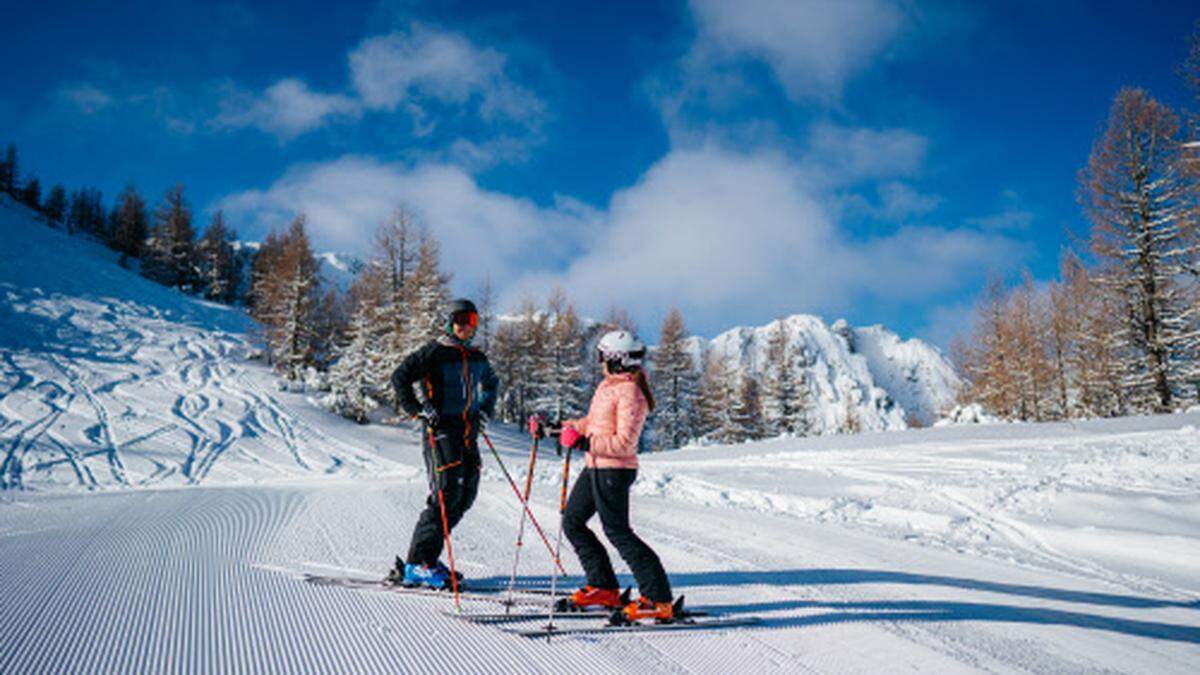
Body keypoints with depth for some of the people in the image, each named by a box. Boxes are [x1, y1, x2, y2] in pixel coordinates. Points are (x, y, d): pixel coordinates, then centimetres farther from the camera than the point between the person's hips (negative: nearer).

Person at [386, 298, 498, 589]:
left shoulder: (476, 358, 17)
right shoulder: (434, 353, -5)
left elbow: (491, 382, 35)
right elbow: (400, 377, -10)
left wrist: (485, 409, 20)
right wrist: (419, 410, -17)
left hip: (468, 433, 8)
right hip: (441, 429, -8)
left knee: (466, 495, 5)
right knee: (446, 495, -12)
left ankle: (426, 557, 15)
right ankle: (416, 564, -5)